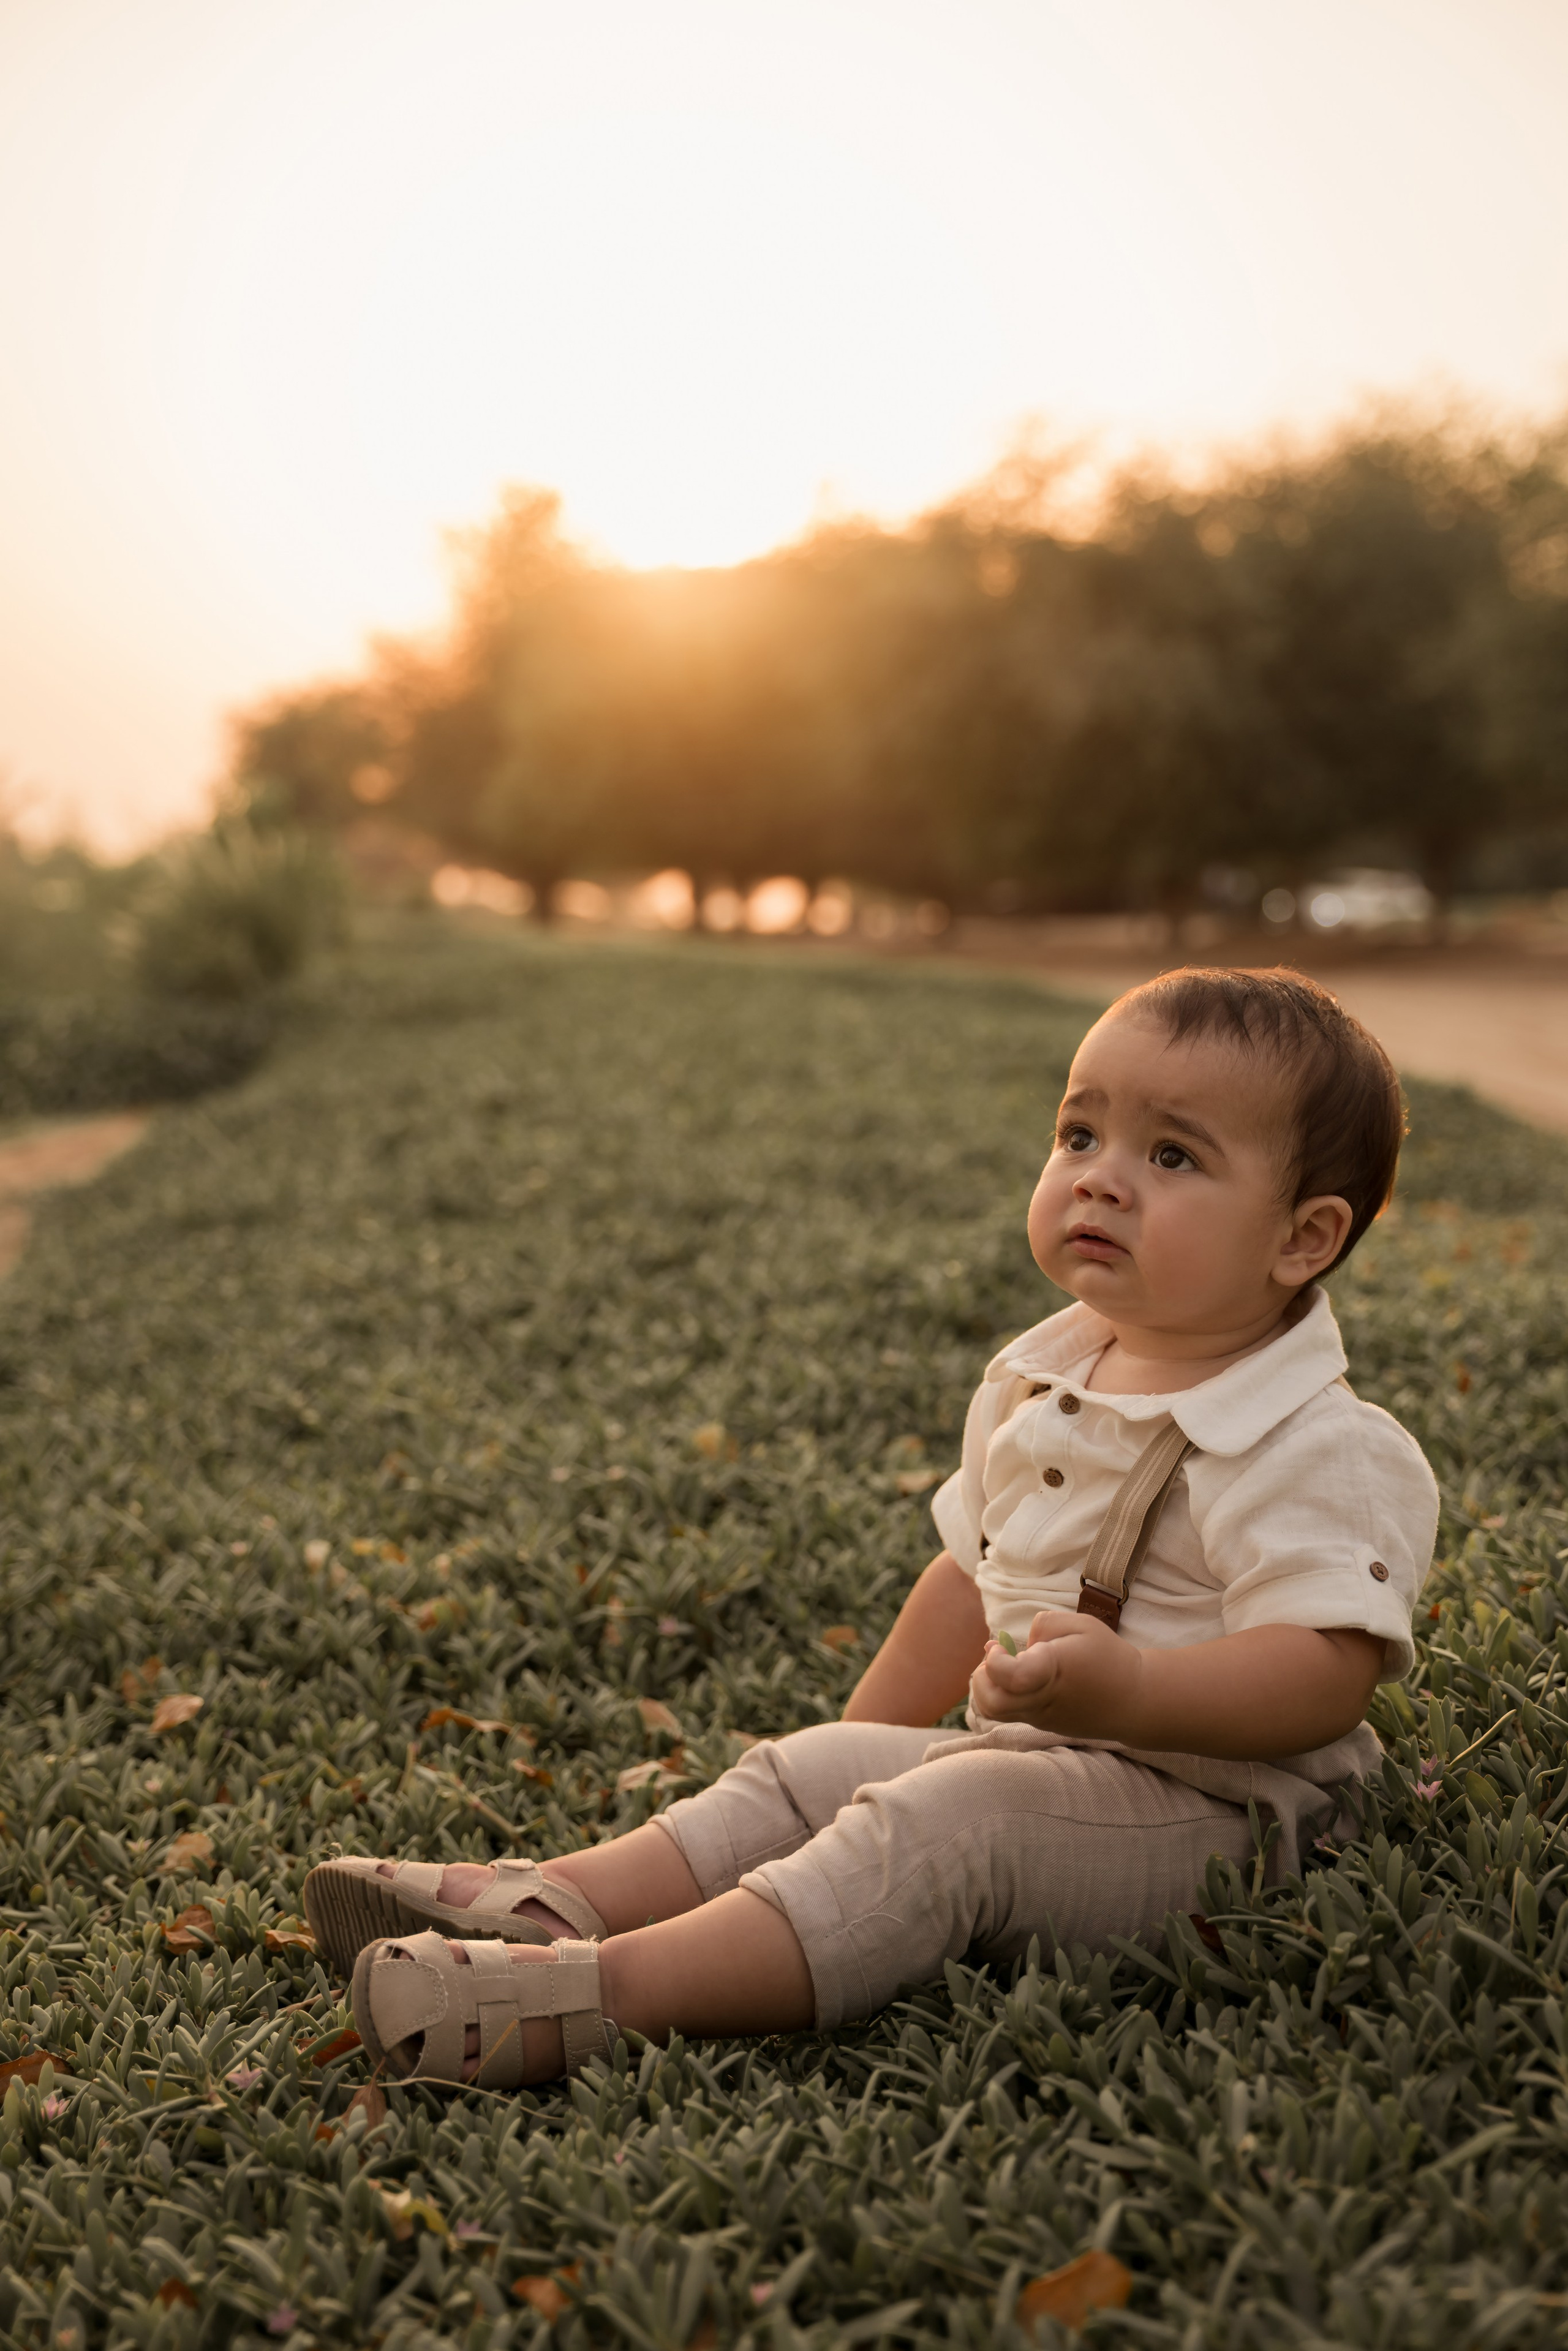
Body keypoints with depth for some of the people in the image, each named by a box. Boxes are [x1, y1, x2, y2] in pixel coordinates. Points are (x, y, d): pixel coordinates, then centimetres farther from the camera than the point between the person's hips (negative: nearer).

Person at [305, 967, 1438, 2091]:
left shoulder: (1319, 1450, -17)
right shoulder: (1038, 1382, 9)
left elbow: (1328, 1672, -27)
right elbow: (975, 1573, 19)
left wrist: (1126, 1691, -40)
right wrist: (872, 1739, 19)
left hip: (1195, 1800, -9)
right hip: (1020, 1753, 9)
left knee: (937, 1824, -28)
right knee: (806, 1768, 1)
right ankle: (557, 1903, -14)